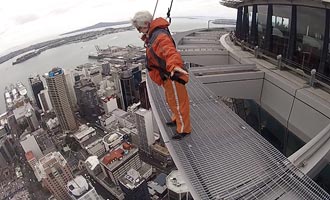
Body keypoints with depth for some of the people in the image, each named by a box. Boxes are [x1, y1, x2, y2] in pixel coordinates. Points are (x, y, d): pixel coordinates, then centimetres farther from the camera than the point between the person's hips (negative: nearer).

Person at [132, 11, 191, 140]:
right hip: (166, 76, 10)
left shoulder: (160, 36, -27)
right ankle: (176, 119, 48)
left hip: (173, 76, -10)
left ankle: (184, 129, 21)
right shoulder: (151, 36, 7)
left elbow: (170, 52, -47)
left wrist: (174, 65, -65)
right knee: (171, 100, 26)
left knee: (178, 102, 4)